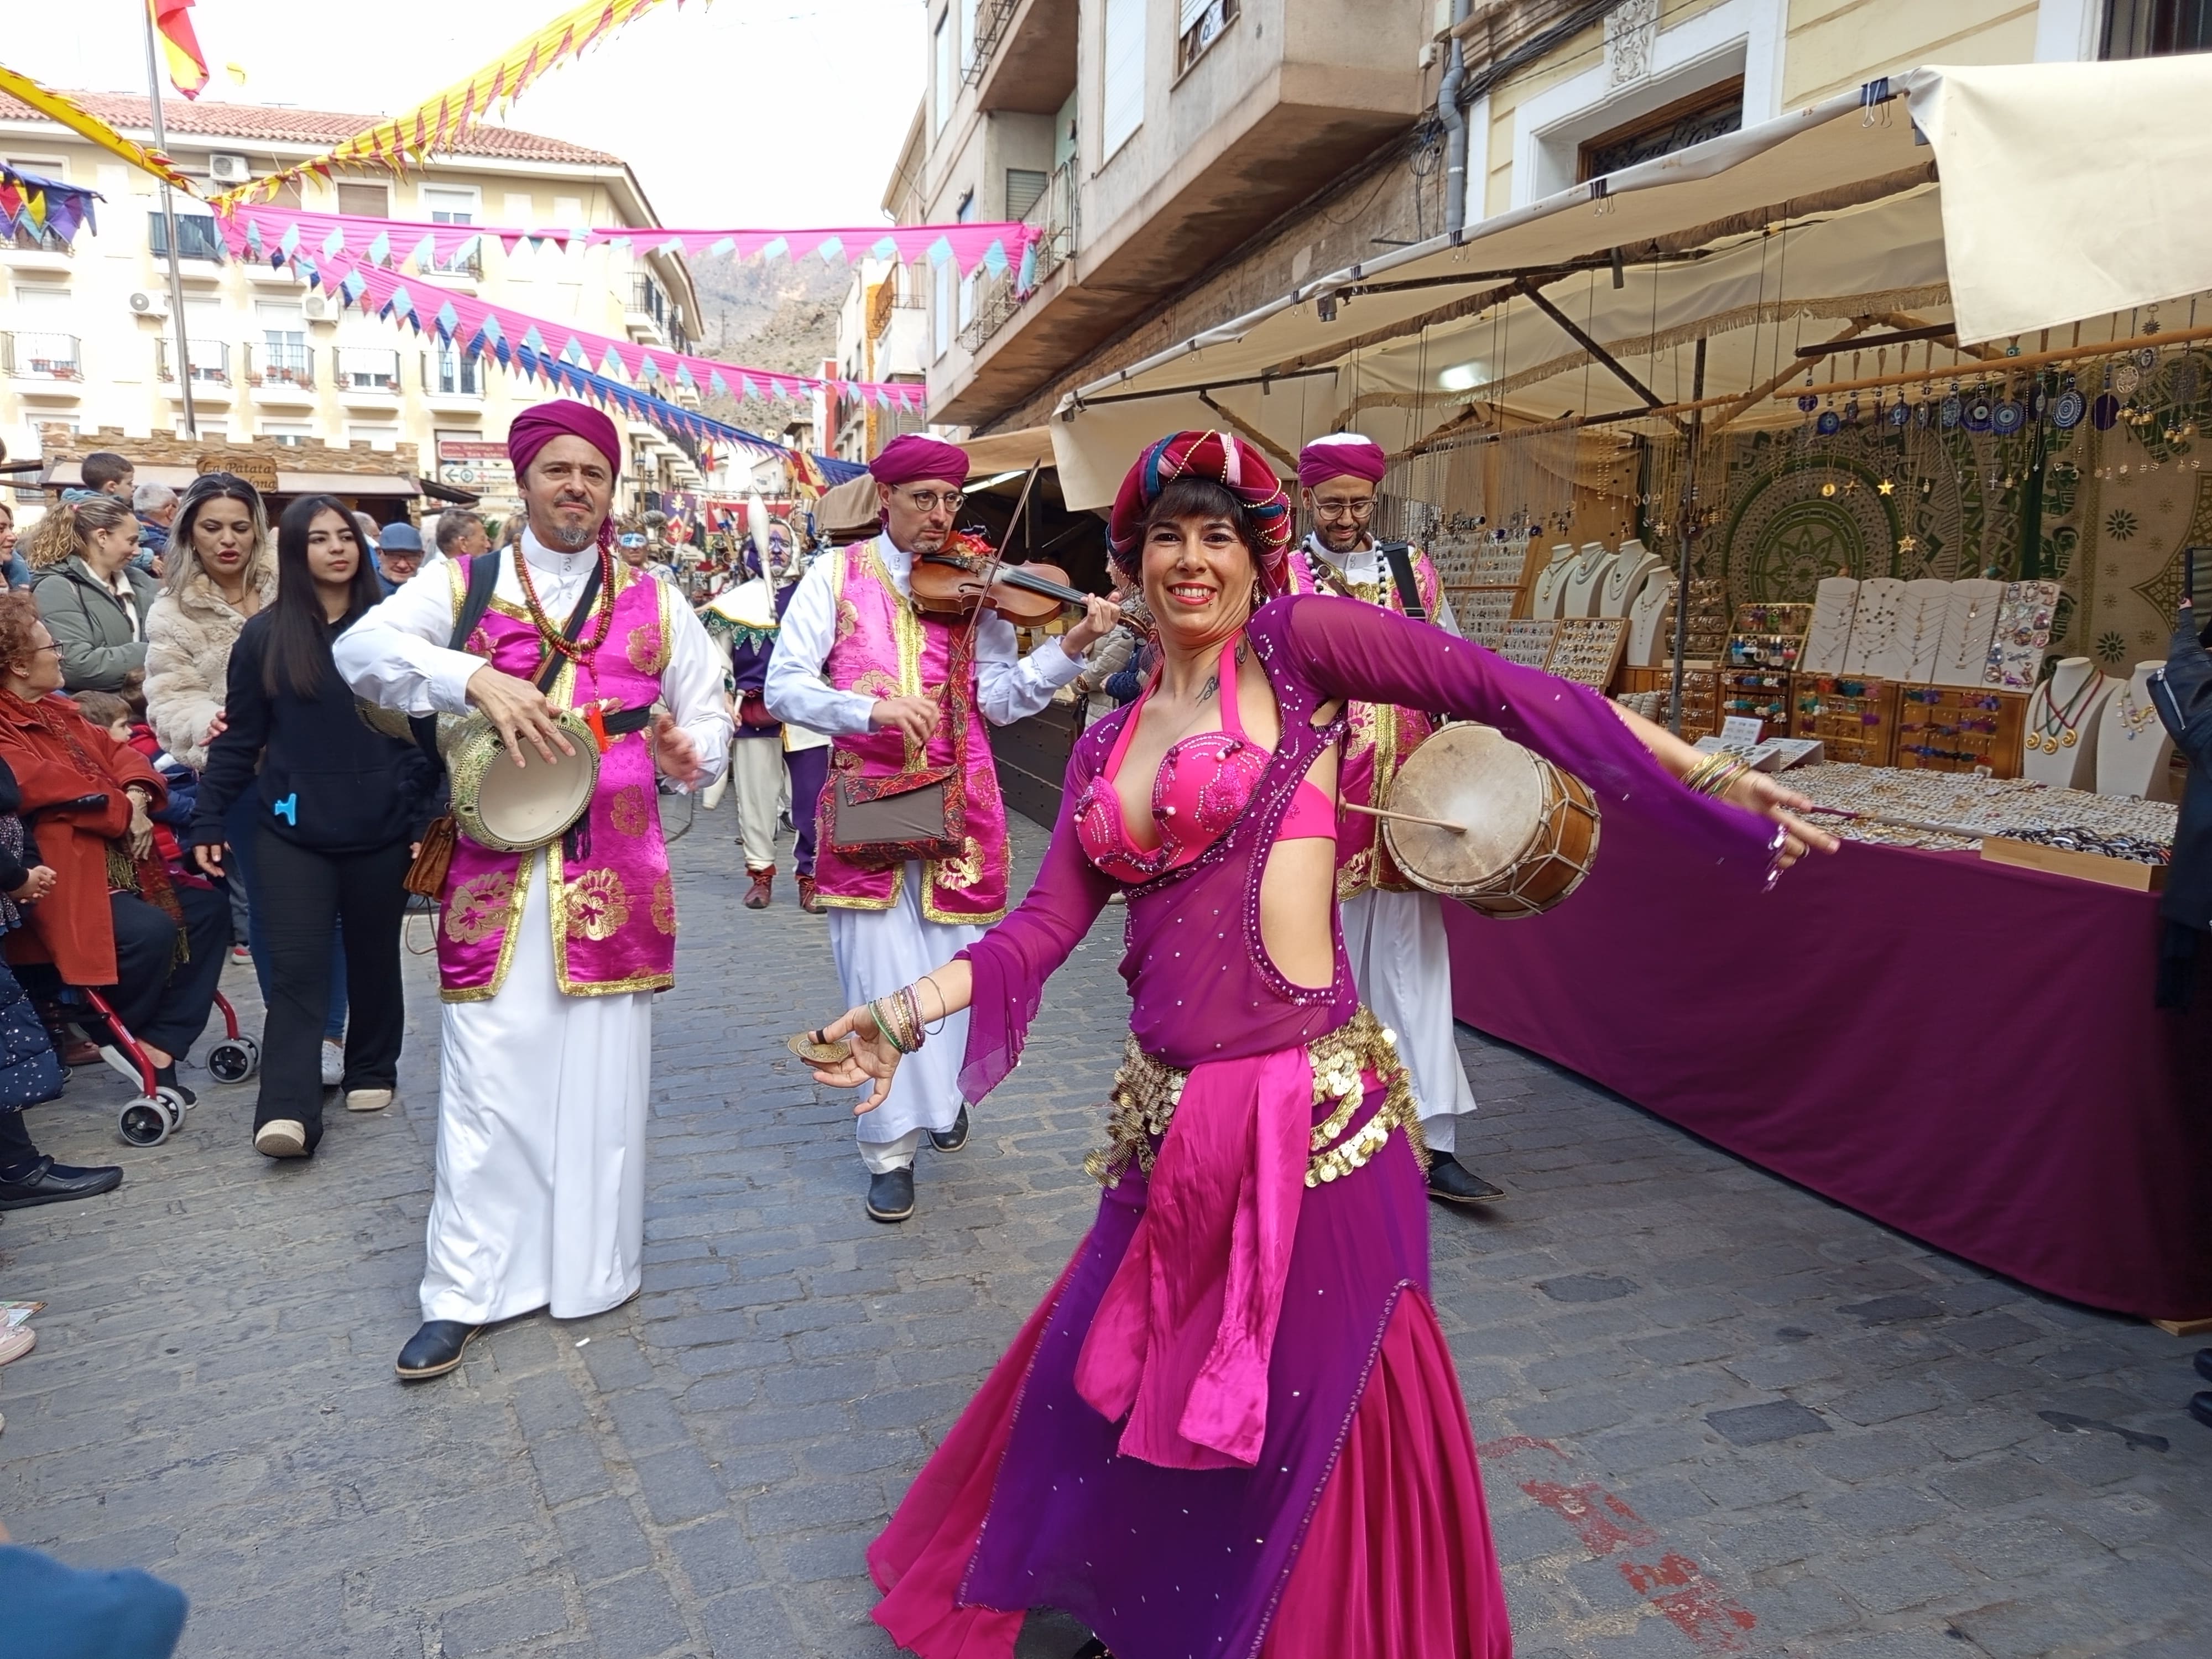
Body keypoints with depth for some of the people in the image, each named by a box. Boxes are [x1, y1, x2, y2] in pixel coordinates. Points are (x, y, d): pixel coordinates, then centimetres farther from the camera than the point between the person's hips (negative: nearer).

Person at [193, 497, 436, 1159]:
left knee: (374, 957, 13)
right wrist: (209, 819, 3)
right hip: (293, 831, 0)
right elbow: (239, 736, 6)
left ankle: (371, 1071, 30)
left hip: (381, 829, 0)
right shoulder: (264, 635, 3)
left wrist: (425, 818, -5)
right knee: (297, 968, -5)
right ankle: (288, 1109, -7)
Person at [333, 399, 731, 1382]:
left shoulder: (655, 602, 11)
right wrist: (478, 679, -26)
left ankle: (592, 1273, 23)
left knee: (601, 1075, 8)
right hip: (496, 869, -1)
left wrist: (685, 754, -12)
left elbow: (710, 715, 11)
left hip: (615, 871, 1)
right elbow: (362, 648, -10)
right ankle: (465, 1291, 14)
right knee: (489, 1076, 1)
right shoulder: (464, 585, 6)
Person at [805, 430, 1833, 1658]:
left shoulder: (1295, 647, -5)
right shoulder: (1108, 744, 11)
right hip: (1170, 1115, 6)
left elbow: (1501, 690, -10)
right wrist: (908, 1013, -1)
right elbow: (1049, 922, 8)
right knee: (1124, 1369, 21)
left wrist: (1705, 778, -13)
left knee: (1310, 1397, 9)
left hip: (1305, 1105, -6)